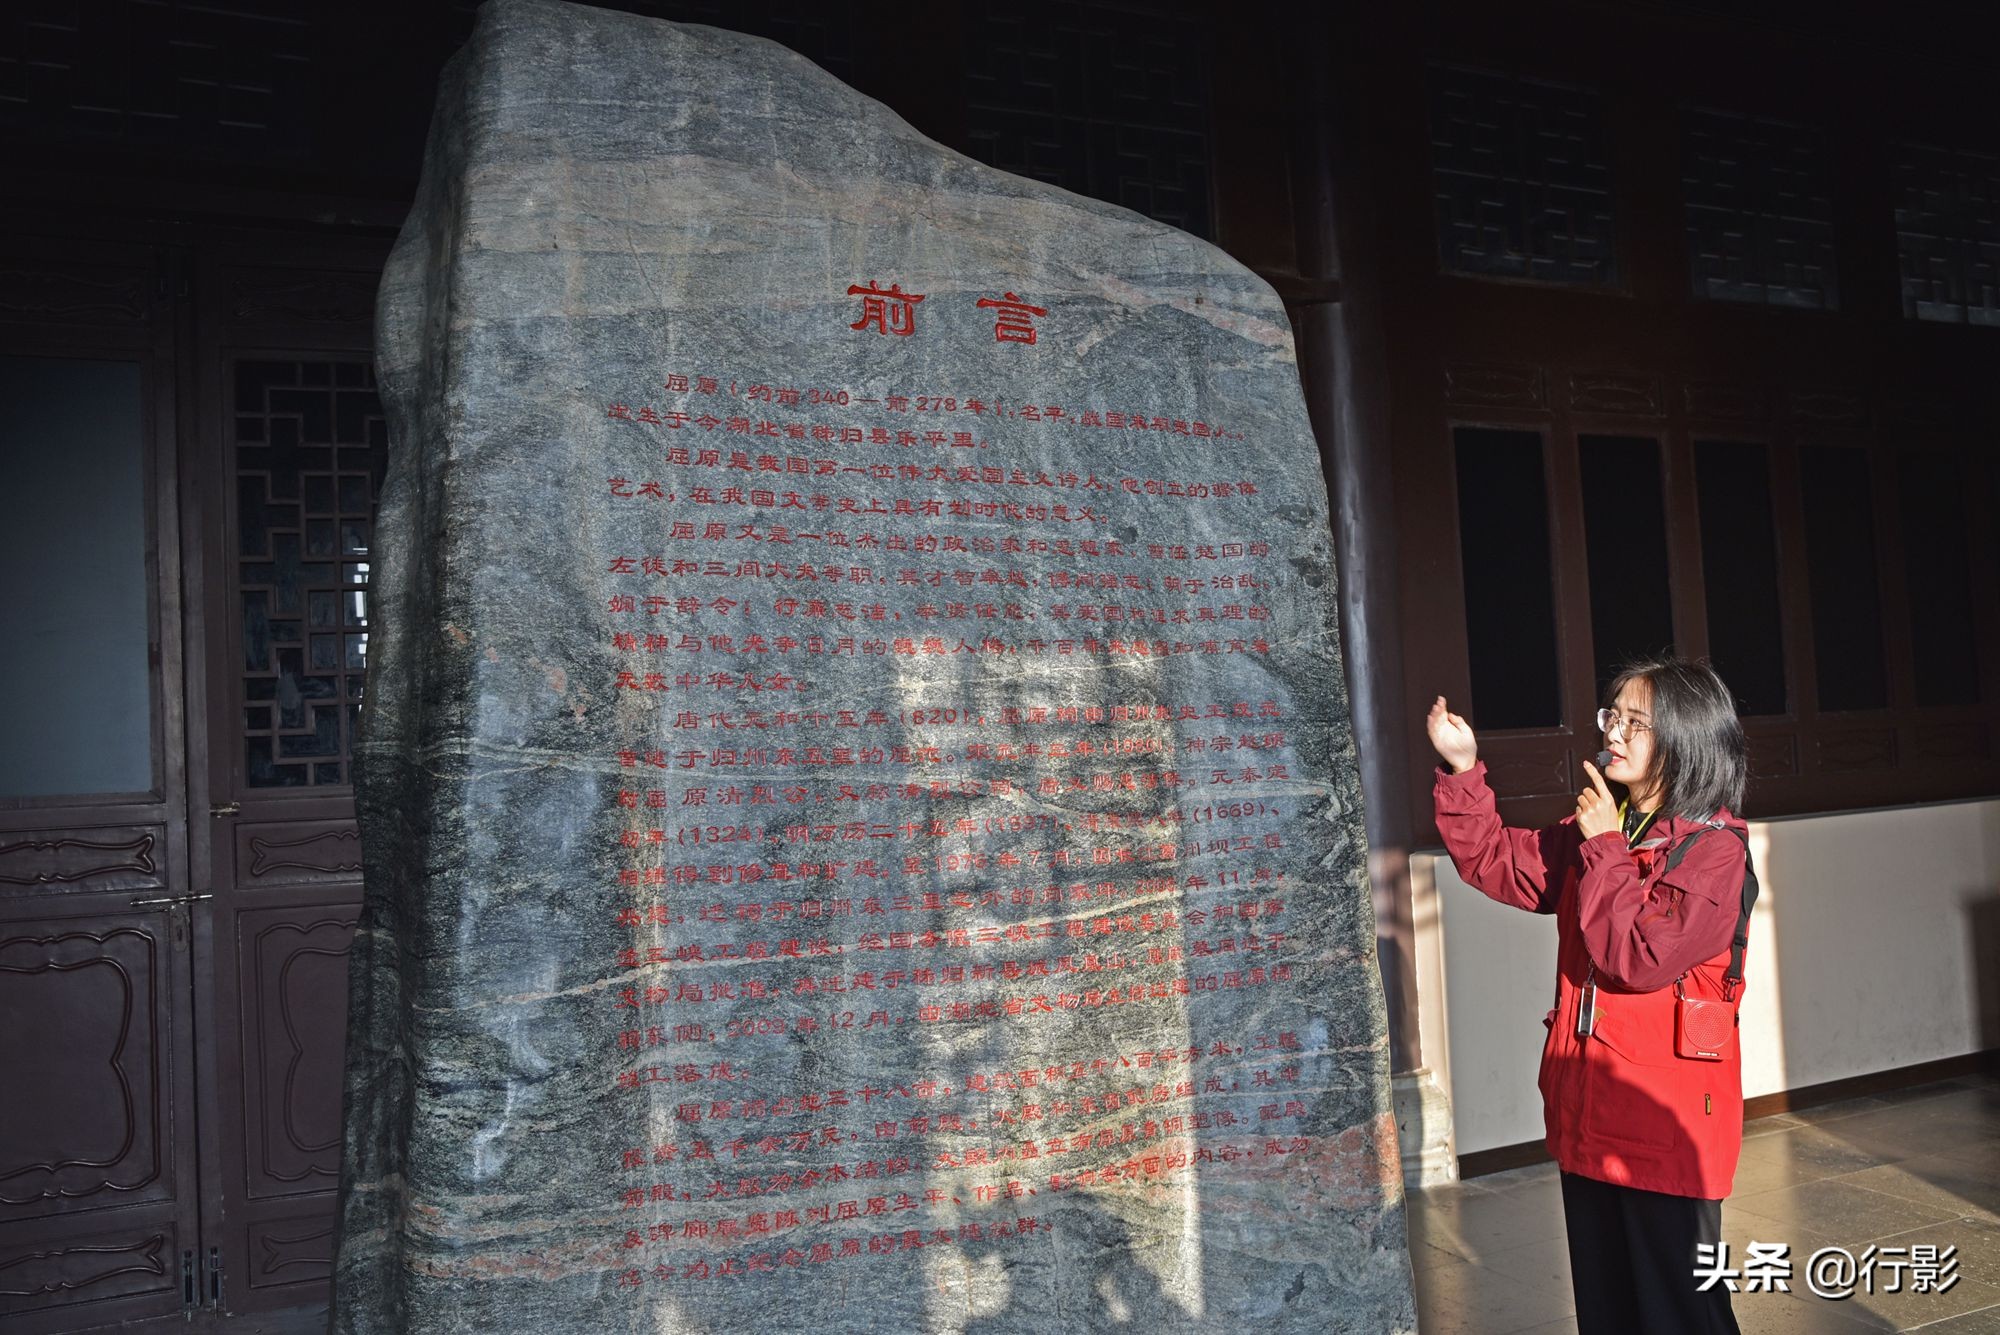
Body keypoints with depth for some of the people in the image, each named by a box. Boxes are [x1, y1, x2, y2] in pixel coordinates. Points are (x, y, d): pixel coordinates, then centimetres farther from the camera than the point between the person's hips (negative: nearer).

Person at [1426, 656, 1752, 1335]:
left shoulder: (1714, 849, -15)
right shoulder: (1594, 831, 9)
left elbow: (1639, 958, -24)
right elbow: (1496, 862, 11)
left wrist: (1605, 848, -18)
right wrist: (1463, 773, 0)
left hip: (1665, 1120, -7)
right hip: (1589, 1113, 7)